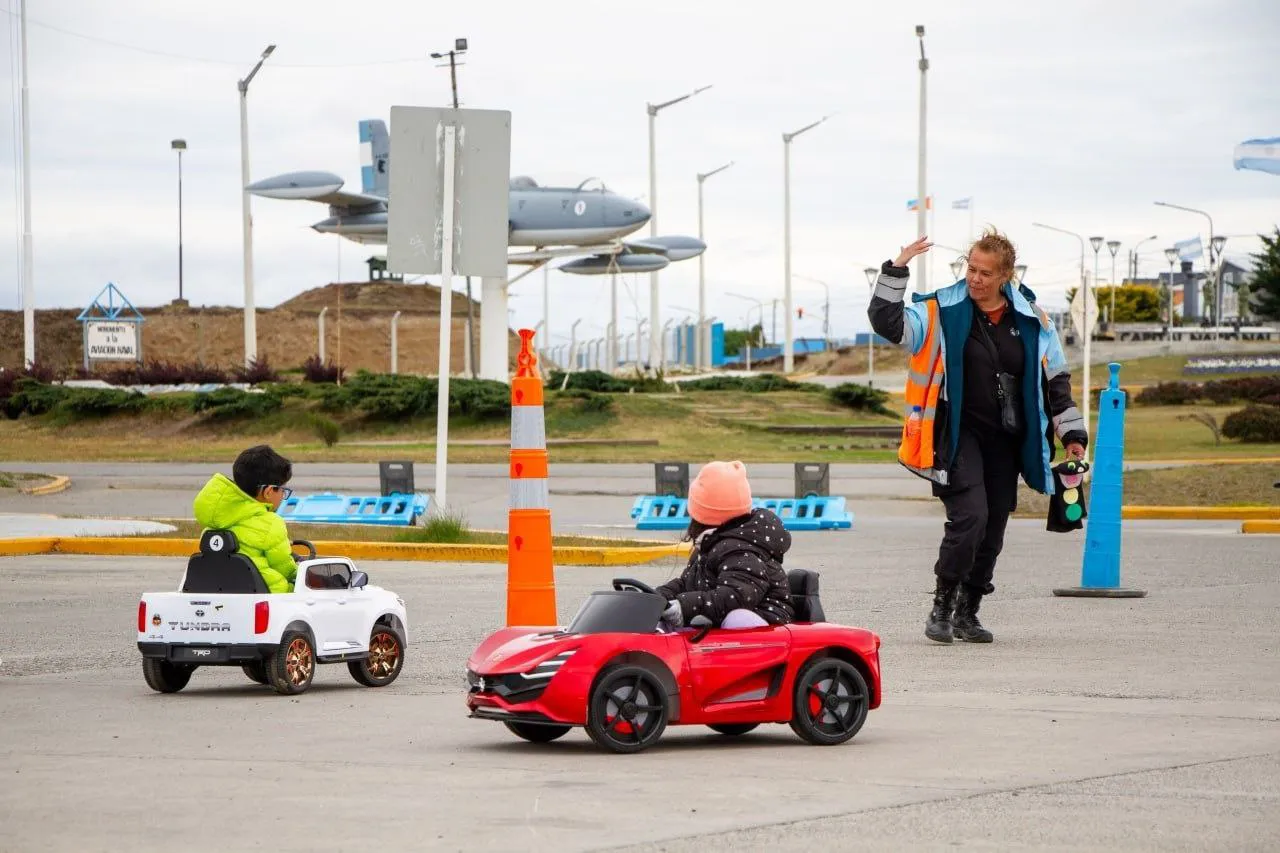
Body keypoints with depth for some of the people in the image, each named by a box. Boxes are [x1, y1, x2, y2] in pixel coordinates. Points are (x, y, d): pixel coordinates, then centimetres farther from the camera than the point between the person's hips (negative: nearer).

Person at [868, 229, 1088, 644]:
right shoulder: (943, 310, -4)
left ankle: (967, 612, 21)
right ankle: (941, 607, -6)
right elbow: (887, 322, -11)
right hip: (959, 435, -4)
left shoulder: (1031, 319, 4)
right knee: (969, 516, -20)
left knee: (992, 530, 7)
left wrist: (1072, 433, 10)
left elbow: (1055, 377, 12)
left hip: (1006, 439, 4)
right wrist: (895, 271, -20)